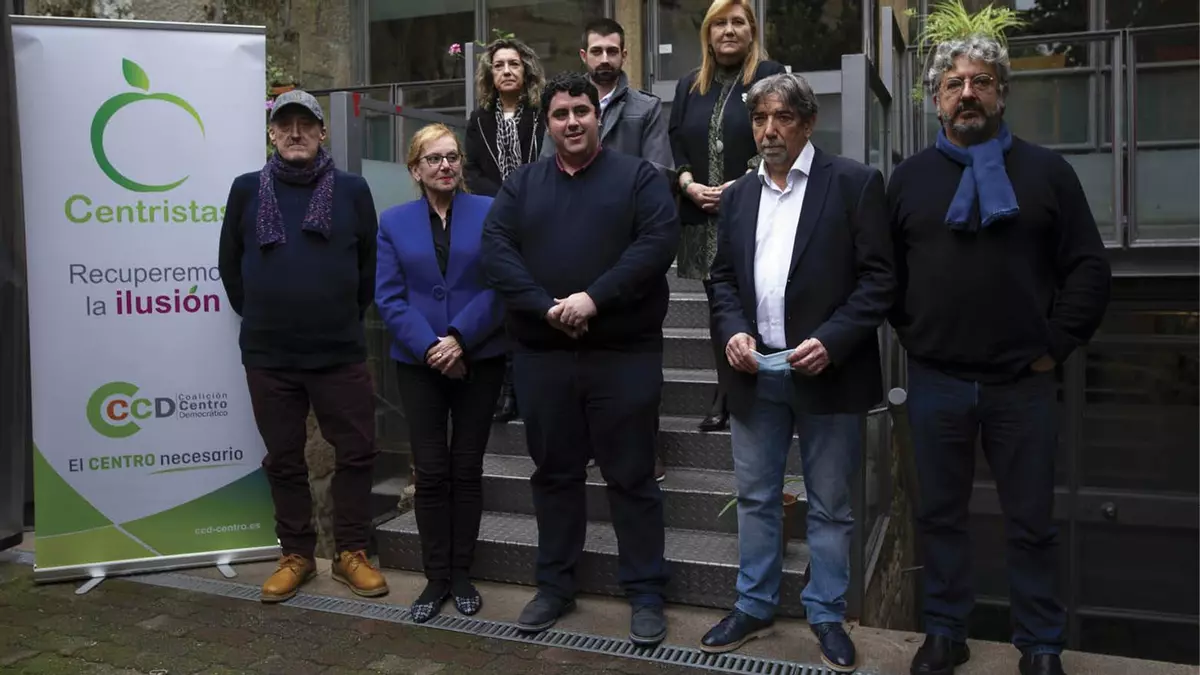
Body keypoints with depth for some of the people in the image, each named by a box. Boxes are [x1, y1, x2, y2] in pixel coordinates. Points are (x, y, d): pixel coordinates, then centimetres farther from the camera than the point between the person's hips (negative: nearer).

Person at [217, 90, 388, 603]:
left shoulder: (352, 190, 0)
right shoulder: (247, 190, 4)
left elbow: (370, 264, 6)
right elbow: (230, 264, 12)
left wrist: (348, 318, 7)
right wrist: (257, 316, 11)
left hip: (340, 353, -1)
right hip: (267, 356, 1)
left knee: (356, 453, 4)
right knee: (284, 459, 11)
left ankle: (351, 553, 20)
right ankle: (296, 554, 26)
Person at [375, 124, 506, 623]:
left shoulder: (489, 212, 1)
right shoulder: (394, 222, 6)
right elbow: (388, 297, -1)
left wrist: (460, 339, -15)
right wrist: (430, 348, -13)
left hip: (478, 360, -1)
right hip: (419, 363, 1)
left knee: (467, 468, 7)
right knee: (431, 471, 3)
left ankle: (461, 573, 20)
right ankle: (435, 577, 16)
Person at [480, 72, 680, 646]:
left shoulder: (638, 177, 4)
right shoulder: (520, 185, 12)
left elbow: (658, 241, -11)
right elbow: (495, 250, -1)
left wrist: (595, 297, -20)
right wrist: (545, 307, -16)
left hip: (624, 353, -3)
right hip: (541, 355, 3)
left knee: (631, 475, 4)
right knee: (553, 472, 13)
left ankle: (645, 593, 17)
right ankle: (554, 586, 28)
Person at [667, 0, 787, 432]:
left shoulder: (770, 76, 3)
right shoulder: (689, 85, 17)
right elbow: (675, 143, 14)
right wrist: (689, 184, -5)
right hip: (704, 217, 5)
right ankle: (726, 394, 17)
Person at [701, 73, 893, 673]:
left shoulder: (854, 182, -3)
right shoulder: (738, 194, 13)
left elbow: (878, 277, -8)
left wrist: (831, 341, -18)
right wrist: (732, 331, -4)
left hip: (827, 370, -4)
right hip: (755, 371, 4)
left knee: (829, 506, 9)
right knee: (755, 498, 13)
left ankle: (826, 614, 26)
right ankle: (754, 606, 28)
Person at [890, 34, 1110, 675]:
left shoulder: (1046, 171, 4)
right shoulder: (909, 177, 7)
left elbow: (1088, 269, 2)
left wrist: (1055, 346, -3)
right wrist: (911, 335, 2)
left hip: (1023, 383, -1)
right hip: (935, 382, 1)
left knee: (1032, 522, 9)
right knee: (940, 515, 12)